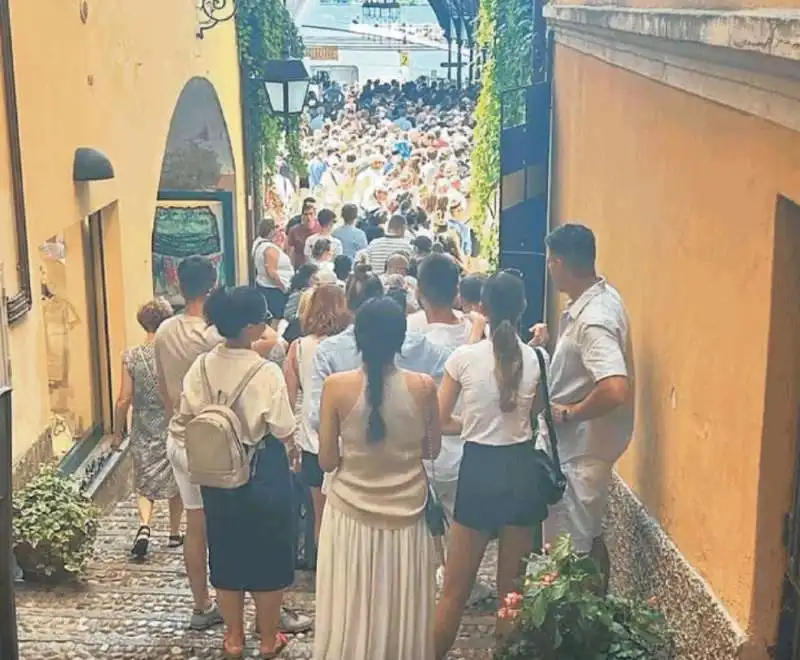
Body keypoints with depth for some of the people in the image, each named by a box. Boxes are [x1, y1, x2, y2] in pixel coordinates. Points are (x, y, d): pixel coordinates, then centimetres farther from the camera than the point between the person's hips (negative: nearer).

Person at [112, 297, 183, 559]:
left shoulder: (131, 357, -10)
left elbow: (124, 400, -8)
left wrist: (117, 433, 5)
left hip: (144, 432, 0)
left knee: (145, 483, 13)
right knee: (176, 482, 18)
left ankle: (144, 525, -11)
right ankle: (174, 533, 28)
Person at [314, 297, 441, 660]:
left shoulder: (337, 386, -13)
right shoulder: (423, 387, -10)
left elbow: (327, 461, -7)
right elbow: (432, 450, 4)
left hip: (352, 513, -1)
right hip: (406, 514, 1)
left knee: (352, 612, 14)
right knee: (402, 612, 17)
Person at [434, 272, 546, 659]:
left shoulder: (464, 358, -10)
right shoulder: (534, 359, -4)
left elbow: (441, 423, -1)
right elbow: (532, 416, 9)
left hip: (480, 469, -2)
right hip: (522, 469, 2)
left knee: (455, 588, 10)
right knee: (513, 586, 16)